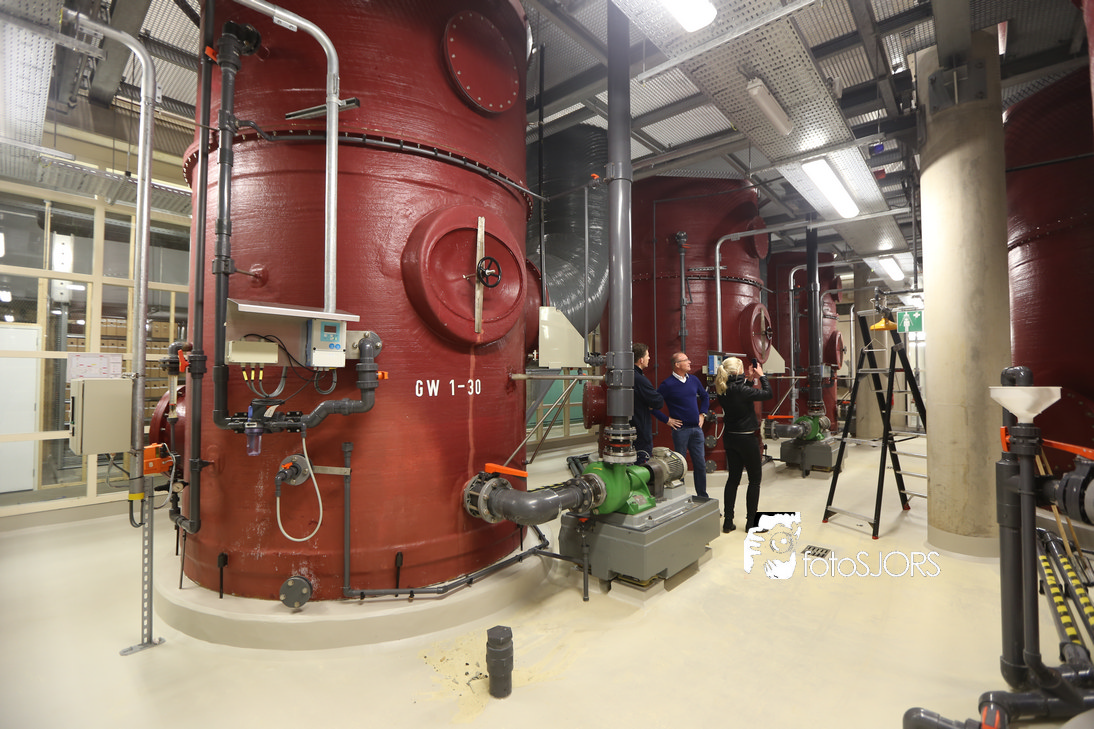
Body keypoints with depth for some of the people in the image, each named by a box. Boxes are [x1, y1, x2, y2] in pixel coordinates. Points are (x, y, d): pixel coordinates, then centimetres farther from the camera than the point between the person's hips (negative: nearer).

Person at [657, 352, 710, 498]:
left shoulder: (693, 379, 9)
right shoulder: (667, 384, -10)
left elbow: (705, 397, 25)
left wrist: (702, 414, 15)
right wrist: (667, 420, -9)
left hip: (696, 428, 6)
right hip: (680, 429, -5)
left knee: (700, 464, 10)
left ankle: (702, 496, 23)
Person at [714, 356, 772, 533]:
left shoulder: (722, 390, 0)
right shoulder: (740, 389, -21)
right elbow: (767, 394, -13)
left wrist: (749, 379, 11)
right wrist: (762, 376, -1)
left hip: (730, 437, 7)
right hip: (746, 438, -7)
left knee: (733, 477, 14)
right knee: (755, 478, 8)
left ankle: (728, 522, 17)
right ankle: (751, 522, 13)